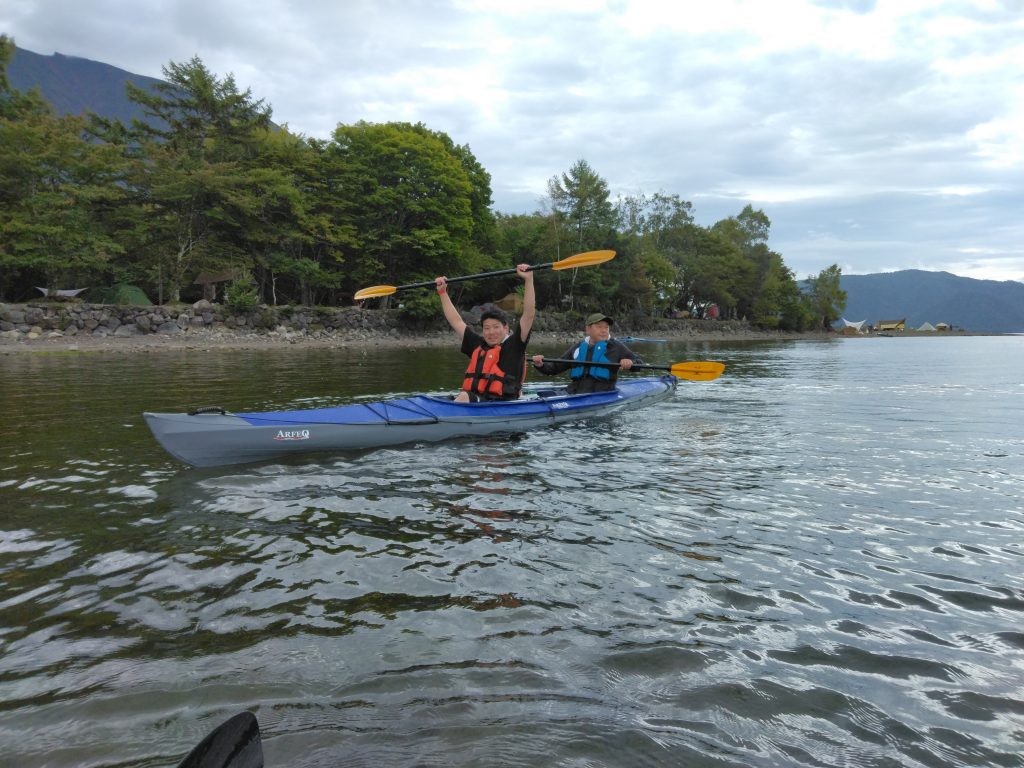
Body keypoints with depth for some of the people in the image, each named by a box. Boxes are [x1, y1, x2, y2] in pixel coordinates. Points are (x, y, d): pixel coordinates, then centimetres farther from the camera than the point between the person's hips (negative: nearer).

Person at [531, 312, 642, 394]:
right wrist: (541, 365, -1)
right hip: (573, 393, 3)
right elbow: (554, 368, 20)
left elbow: (639, 362, 12)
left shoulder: (616, 347, 10)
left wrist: (630, 363, -13)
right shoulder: (578, 348, 18)